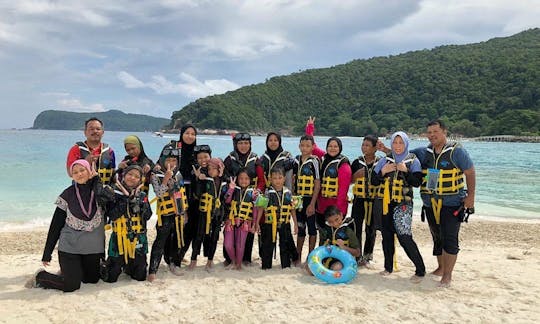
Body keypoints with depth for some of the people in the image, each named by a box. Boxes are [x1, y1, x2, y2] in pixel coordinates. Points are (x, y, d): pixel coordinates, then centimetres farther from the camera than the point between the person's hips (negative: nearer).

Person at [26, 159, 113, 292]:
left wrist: (96, 179, -14)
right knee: (71, 285, -9)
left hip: (93, 247, 3)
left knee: (92, 280, 14)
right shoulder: (67, 195, -4)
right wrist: (47, 253, 0)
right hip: (70, 246, -3)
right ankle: (40, 276, 17)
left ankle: (68, 271, 41)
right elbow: (56, 224, 0)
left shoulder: (100, 191, -2)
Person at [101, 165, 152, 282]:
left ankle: (127, 266, 38)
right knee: (110, 278, 3)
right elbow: (111, 215, -19)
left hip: (138, 240, 3)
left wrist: (136, 198, -17)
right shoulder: (114, 193, -5)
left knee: (140, 277, 9)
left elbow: (147, 216, -10)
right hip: (119, 239, -3)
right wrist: (126, 198, -20)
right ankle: (106, 266, 35)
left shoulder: (142, 195, 4)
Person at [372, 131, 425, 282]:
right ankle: (388, 267, 24)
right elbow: (373, 181, 4)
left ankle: (420, 270, -1)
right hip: (387, 203, 4)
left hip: (404, 204, -4)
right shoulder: (385, 160, 7)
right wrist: (383, 171, -11)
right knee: (387, 235, 9)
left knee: (404, 237, -12)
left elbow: (417, 182, -8)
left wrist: (405, 171, -18)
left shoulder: (413, 161, 0)